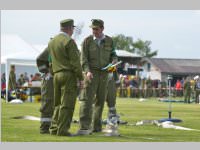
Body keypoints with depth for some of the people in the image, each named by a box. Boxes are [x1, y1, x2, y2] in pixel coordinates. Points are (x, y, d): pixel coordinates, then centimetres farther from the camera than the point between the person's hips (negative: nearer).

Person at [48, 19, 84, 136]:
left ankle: (54, 128, 10)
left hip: (56, 75, 7)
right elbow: (75, 62, -14)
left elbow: (52, 60, 13)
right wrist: (81, 78, -10)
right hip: (69, 75, -7)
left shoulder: (52, 42, 13)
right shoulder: (69, 41, -11)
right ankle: (62, 130, -8)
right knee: (67, 104, -5)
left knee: (58, 103, 13)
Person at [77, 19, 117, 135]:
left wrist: (114, 62, -7)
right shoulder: (88, 41, 1)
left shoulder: (109, 41, 8)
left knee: (100, 100, 7)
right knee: (87, 99, -13)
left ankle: (96, 126, 16)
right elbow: (84, 58, -3)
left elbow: (113, 55, 16)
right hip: (91, 73, -3)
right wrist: (87, 71, -18)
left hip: (104, 73, 3)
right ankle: (84, 127, -19)